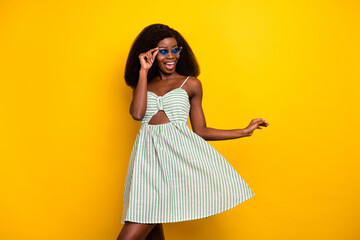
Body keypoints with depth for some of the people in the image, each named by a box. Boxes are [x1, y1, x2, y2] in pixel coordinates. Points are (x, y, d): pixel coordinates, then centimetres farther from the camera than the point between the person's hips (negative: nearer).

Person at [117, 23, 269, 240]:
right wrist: (143, 72, 3)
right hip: (149, 152, 3)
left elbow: (201, 131, 13)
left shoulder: (191, 84, 14)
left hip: (180, 149, -2)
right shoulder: (143, 85, 19)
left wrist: (245, 131, 10)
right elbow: (137, 114, -3)